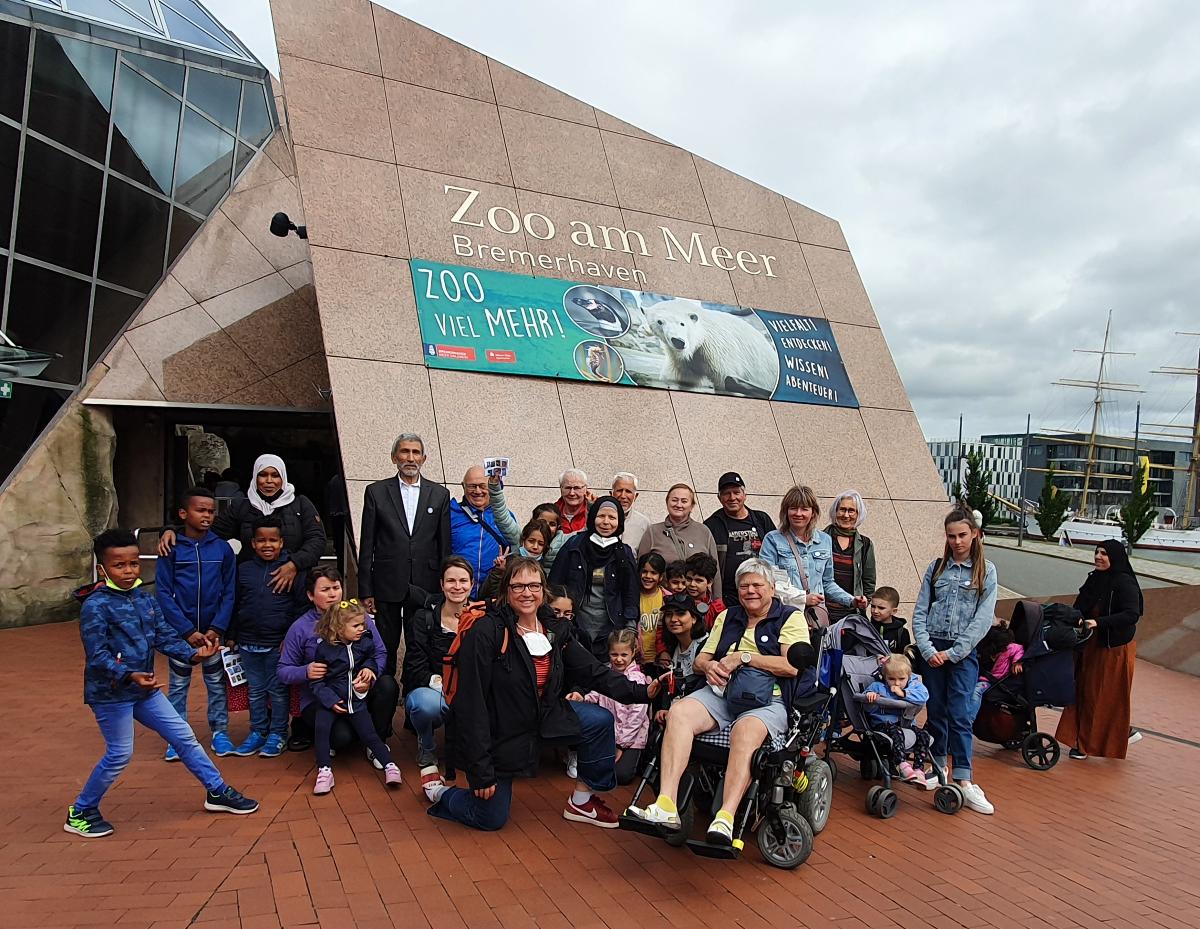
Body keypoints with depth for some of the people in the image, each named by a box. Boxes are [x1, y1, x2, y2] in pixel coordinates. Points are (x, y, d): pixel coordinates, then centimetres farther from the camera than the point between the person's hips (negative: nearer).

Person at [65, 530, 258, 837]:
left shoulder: (146, 598, 5)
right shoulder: (96, 605, -17)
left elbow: (165, 637, 3)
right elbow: (97, 656, -22)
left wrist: (193, 653, -14)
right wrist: (130, 676, -35)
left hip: (145, 689, 7)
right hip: (110, 693, -7)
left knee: (184, 736, 10)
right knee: (120, 754, 1)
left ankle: (217, 791, 22)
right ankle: (80, 813, 24)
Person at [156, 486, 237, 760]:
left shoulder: (223, 549, -3)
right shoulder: (171, 549, -6)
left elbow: (229, 593, -1)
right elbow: (163, 593, -7)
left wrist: (217, 628, -10)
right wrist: (188, 631, -13)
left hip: (213, 631, 1)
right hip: (180, 631, -1)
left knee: (216, 683, 10)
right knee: (178, 684, 10)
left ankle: (220, 732, 22)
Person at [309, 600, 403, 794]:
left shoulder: (365, 642, -4)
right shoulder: (324, 648, -14)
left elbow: (373, 657, 21)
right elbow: (316, 681, -8)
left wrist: (369, 667, -2)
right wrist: (331, 700, -17)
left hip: (356, 699, 2)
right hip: (330, 699, -2)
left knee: (369, 733, -1)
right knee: (321, 726, -24)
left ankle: (390, 766, 7)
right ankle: (324, 772, -15)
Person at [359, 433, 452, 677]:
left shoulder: (440, 494, 7)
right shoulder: (376, 492, 4)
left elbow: (445, 546, 6)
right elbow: (367, 545, 3)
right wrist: (365, 591, -1)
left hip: (425, 588, 1)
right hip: (387, 586, -1)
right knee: (385, 650, 7)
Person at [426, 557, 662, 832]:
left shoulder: (556, 630, -4)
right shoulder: (485, 633, -25)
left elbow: (594, 672, -4)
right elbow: (471, 703, -24)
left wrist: (640, 691, -17)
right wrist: (480, 772, -23)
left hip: (544, 716, 6)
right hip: (497, 730, -6)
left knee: (601, 721, -10)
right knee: (492, 819, 2)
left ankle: (582, 801, 9)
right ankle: (442, 794, 33)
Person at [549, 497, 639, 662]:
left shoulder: (624, 553, 7)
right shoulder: (574, 546, 2)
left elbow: (631, 593, 9)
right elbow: (555, 584, 3)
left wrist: (630, 628, 1)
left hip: (609, 630, 1)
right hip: (575, 627, -1)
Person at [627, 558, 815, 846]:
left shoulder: (790, 617, 10)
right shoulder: (726, 617, 25)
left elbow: (791, 666, -6)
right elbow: (700, 659, 22)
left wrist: (743, 657, -7)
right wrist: (709, 666, -3)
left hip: (767, 701, -4)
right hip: (720, 693, 4)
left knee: (745, 731, -38)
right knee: (679, 711, -27)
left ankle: (725, 819, -48)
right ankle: (665, 806, -37)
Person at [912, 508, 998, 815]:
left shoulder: (986, 571, 2)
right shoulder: (936, 568, 8)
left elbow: (983, 618, -5)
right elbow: (919, 613, 5)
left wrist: (954, 652, -11)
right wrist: (928, 649, -8)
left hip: (963, 652, -2)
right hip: (931, 649, 2)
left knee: (960, 714, -8)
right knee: (935, 711, 7)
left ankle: (964, 781, -7)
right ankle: (938, 767, 21)